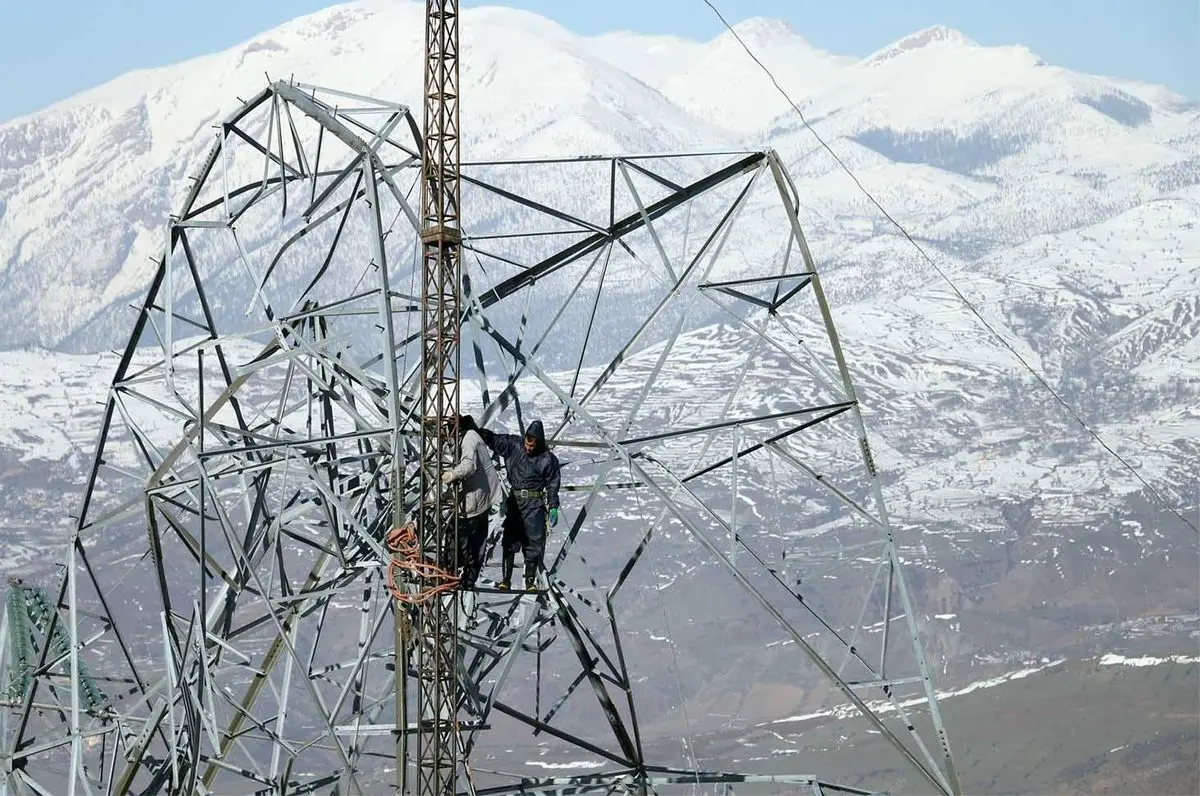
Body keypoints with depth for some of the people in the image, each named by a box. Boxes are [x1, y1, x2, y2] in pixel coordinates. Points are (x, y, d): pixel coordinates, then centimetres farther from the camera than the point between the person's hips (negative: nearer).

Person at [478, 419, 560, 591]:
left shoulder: (547, 459, -4)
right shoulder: (513, 445, 3)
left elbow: (552, 484, 1)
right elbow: (493, 439, 6)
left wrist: (553, 508, -2)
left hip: (535, 503, -2)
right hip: (514, 500, 2)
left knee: (533, 542, -1)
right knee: (510, 541, 1)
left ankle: (530, 580, 7)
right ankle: (506, 580, 4)